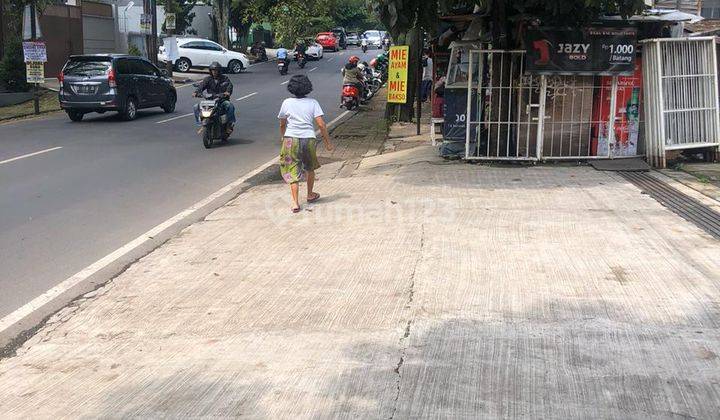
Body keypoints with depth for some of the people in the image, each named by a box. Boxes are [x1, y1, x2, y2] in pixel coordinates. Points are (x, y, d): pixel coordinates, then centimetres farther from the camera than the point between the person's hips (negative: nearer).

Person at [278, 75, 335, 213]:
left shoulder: (287, 103, 0)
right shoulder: (312, 103, -1)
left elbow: (282, 124, 9)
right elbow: (321, 124, -7)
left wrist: (282, 137, 28)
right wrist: (328, 142, 1)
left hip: (290, 139, -1)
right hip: (308, 139, 1)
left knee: (293, 172, 2)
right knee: (310, 168, 25)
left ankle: (295, 203, -8)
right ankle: (310, 195, 40)